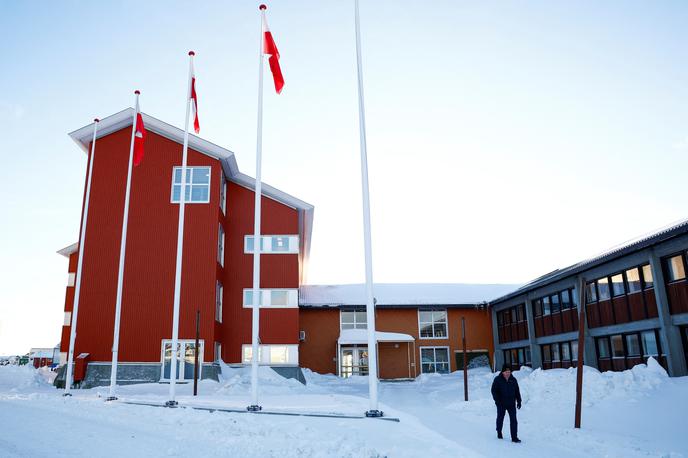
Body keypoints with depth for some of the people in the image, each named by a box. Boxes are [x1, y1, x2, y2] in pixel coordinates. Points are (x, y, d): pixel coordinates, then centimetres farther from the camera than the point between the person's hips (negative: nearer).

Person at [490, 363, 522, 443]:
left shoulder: (513, 380, 4)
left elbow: (517, 391, 12)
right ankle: (499, 433, 35)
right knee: (500, 418, 14)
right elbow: (494, 391, -7)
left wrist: (519, 401, 7)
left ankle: (514, 437, -3)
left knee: (513, 420, -6)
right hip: (501, 404, -2)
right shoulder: (498, 379, -7)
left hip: (511, 404, 2)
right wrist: (497, 401, -14)